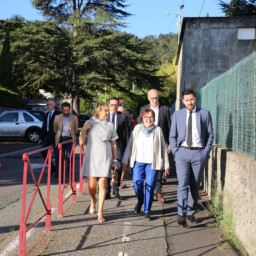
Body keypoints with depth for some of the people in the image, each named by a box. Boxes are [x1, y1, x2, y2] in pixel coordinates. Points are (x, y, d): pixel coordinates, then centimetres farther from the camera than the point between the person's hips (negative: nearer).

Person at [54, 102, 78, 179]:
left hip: (69, 139, -1)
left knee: (69, 156, -7)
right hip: (60, 139, 1)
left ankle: (69, 173, 4)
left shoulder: (74, 118, 5)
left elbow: (76, 129, 16)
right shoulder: (57, 117, 6)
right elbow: (55, 129, 16)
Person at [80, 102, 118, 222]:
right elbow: (82, 142, 5)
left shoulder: (110, 125, 7)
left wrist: (114, 160, 5)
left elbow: (113, 144, 10)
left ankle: (100, 212, 4)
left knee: (102, 185, -4)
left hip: (105, 158, 0)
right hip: (91, 157, 0)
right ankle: (93, 202, 33)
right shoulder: (89, 123, 5)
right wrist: (84, 129, -10)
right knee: (91, 185, 1)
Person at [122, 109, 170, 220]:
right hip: (138, 161, 1)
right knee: (137, 184, -6)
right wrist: (125, 160, 6)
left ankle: (147, 211, 9)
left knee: (150, 186, -4)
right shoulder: (137, 128, 10)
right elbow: (130, 145, 10)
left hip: (152, 163, -1)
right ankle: (140, 201, 26)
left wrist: (166, 165, 7)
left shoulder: (158, 130, 7)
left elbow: (163, 147, 9)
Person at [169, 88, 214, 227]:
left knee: (195, 185, 7)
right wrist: (175, 152, 1)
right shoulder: (177, 114, 7)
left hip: (199, 153, 1)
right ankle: (181, 214, -14)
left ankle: (190, 213, 19)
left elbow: (210, 135, 9)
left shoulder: (205, 114, 5)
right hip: (182, 153, 0)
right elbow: (172, 136, 11)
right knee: (183, 184, -12)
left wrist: (206, 152, 1)